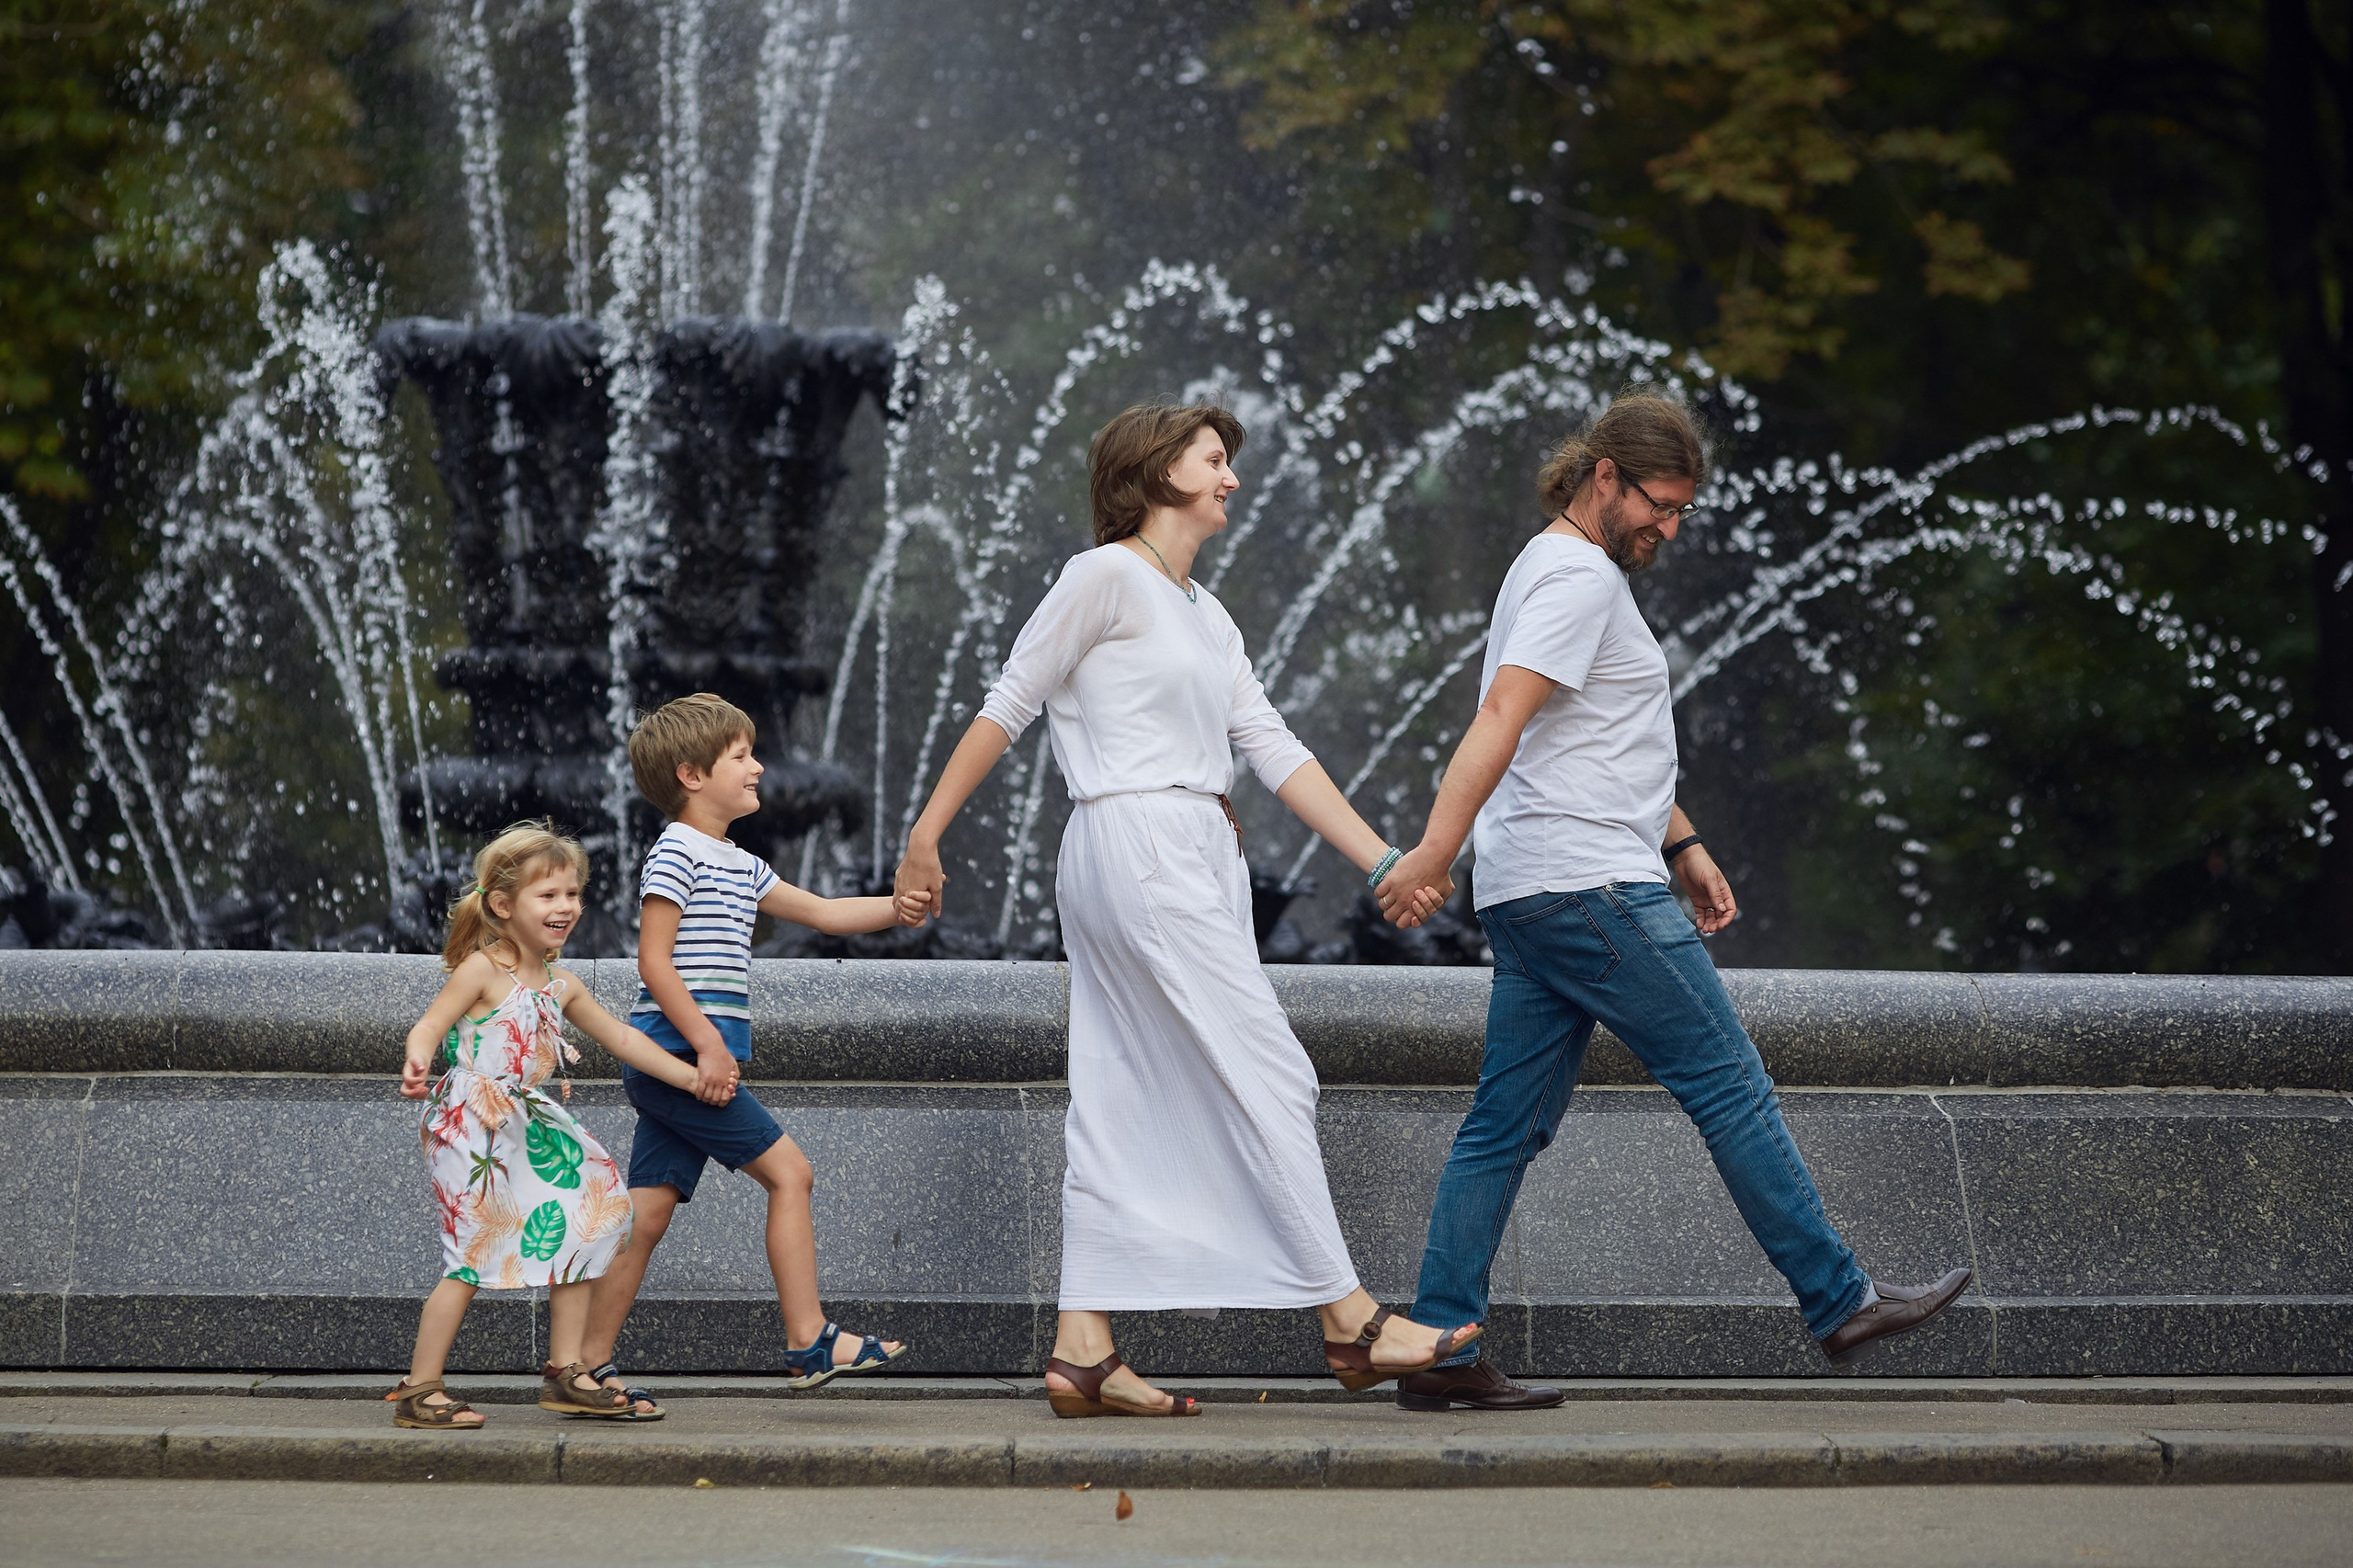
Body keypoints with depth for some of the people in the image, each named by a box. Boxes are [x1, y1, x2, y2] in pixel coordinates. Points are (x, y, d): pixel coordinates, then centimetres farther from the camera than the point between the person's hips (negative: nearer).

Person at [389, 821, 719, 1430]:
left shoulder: (561, 986, 12)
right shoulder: (482, 970, -10)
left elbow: (621, 1038, 23)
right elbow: (430, 1025, -17)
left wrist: (692, 1078, 23)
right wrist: (417, 1062, -41)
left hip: (532, 1134, 9)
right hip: (474, 1128, -9)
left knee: (578, 1235, 10)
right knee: (474, 1255, -13)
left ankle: (566, 1373, 20)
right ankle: (419, 1390, -7)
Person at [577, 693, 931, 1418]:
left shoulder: (737, 866, 22)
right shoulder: (676, 855, -8)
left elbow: (821, 913, 26)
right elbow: (654, 959, -15)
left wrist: (893, 910, 10)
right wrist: (709, 1045, -19)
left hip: (673, 1067, 10)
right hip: (680, 1053, -10)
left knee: (650, 1208, 5)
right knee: (789, 1172, -7)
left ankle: (590, 1365, 4)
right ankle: (808, 1342, -4)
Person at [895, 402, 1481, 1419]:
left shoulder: (1208, 619, 20)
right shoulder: (1106, 576, -4)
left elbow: (1276, 752, 16)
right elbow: (1009, 704, -4)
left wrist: (1384, 862, 8)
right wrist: (928, 832, -5)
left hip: (1200, 859, 9)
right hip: (1136, 846, -9)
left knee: (1129, 1105, 5)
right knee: (1267, 1077, -9)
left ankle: (1082, 1351, 4)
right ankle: (1349, 1322, -7)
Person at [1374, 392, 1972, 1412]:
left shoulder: (1563, 571, 22)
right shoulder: (1579, 577, -11)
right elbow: (1503, 717, -23)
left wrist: (1684, 847, 29)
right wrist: (1437, 850, -32)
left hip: (1531, 902, 10)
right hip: (1592, 890, -10)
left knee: (1507, 1126, 6)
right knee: (1730, 1089, -3)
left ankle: (1437, 1354, 2)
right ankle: (1839, 1303, 2)